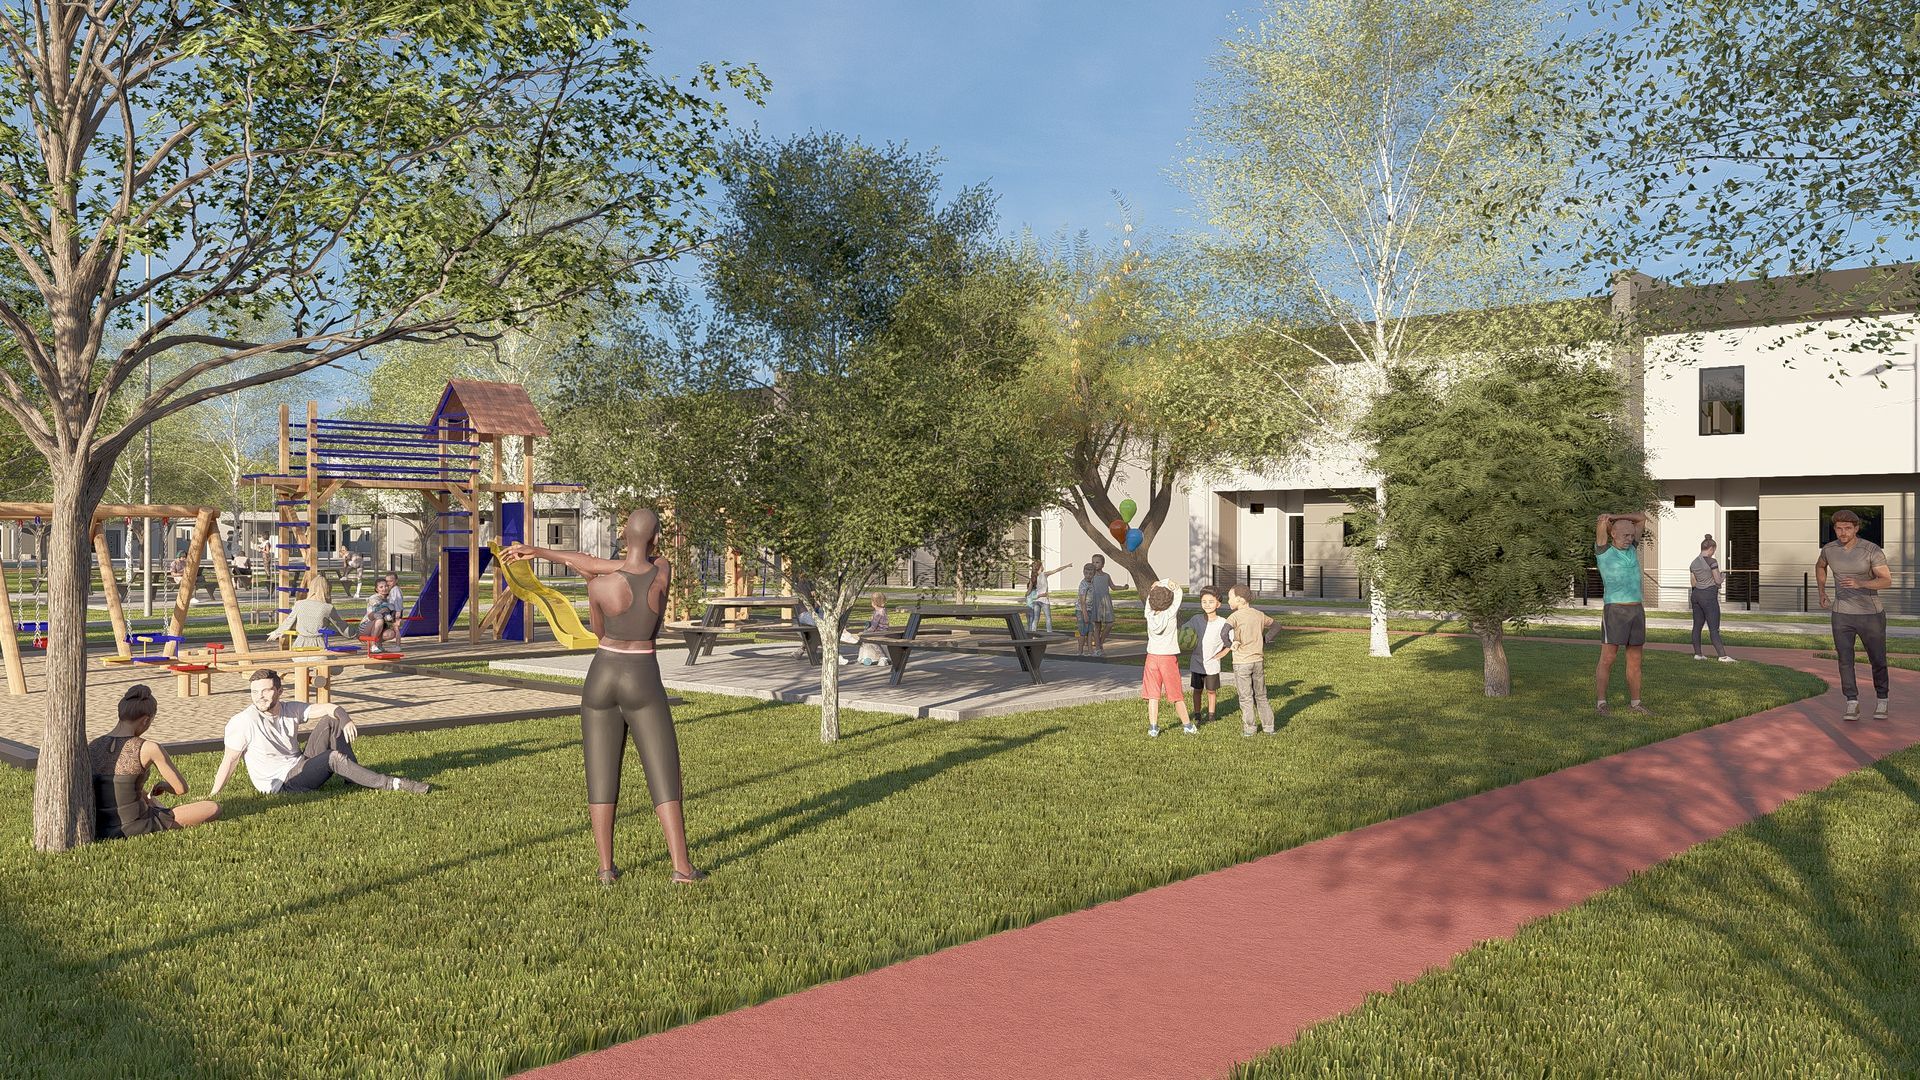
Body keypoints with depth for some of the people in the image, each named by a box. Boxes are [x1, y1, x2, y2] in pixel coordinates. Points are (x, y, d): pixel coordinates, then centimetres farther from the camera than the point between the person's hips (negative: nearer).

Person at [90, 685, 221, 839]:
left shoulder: (92, 747, 0)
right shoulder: (149, 749, -17)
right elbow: (181, 789, -8)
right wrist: (163, 785, 14)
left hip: (99, 830, 6)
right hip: (134, 828, -6)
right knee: (213, 808, 0)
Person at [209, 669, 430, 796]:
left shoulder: (290, 709, 2)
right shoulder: (244, 722, -14)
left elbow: (328, 708, -1)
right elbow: (230, 760, -12)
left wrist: (345, 720, -23)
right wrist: (212, 796, -17)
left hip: (301, 766, 6)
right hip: (281, 784, -6)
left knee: (330, 721, -8)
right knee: (333, 758, -29)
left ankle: (353, 777, -7)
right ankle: (392, 785, -26)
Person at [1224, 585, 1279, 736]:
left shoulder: (1235, 616, -13)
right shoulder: (1259, 614, 5)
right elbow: (1276, 626, 18)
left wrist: (1231, 643, -14)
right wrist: (1264, 640, 12)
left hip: (1241, 662, -5)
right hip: (1259, 661, 5)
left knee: (1245, 698, 5)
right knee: (1261, 696, 17)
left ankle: (1248, 729, 10)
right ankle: (1268, 727, 19)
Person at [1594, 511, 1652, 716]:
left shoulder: (1631, 549, 14)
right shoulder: (1603, 551, -2)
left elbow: (1642, 518, 18)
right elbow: (1602, 521, -11)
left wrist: (1615, 517, 12)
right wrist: (1605, 521, 11)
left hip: (1637, 611, 6)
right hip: (1614, 612, -6)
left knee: (1635, 661, 9)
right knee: (1607, 659, -6)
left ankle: (1634, 702, 17)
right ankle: (1602, 703, 0)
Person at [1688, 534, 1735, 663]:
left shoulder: (1694, 563, 8)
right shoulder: (1712, 561, -13)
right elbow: (1718, 581, -10)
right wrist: (1723, 576, 10)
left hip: (1696, 594, 7)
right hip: (1709, 596, -7)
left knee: (1697, 626, 11)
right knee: (1714, 628, -8)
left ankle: (1698, 654, 15)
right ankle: (1723, 656, -9)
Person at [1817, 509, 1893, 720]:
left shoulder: (1872, 550, -15)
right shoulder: (1829, 549, -4)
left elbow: (1887, 581, -21)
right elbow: (1820, 565, 21)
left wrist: (1860, 583, -39)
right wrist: (1822, 592, 15)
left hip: (1871, 614, -2)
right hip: (1842, 615, 2)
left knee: (1877, 660, 12)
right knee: (1845, 659, -8)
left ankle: (1881, 700, 33)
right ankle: (1852, 705, -4)